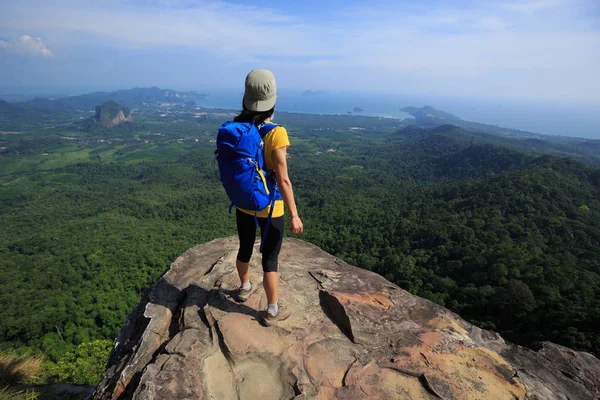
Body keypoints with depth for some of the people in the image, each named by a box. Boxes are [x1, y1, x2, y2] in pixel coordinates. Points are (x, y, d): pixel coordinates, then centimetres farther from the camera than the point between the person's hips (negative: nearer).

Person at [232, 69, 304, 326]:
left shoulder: (236, 127, -7)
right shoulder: (276, 133, -25)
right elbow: (283, 180, -24)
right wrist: (294, 215, -17)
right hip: (269, 208, -5)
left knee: (245, 248, 26)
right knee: (270, 259, 11)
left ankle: (244, 288, 52)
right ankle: (272, 311, 29)